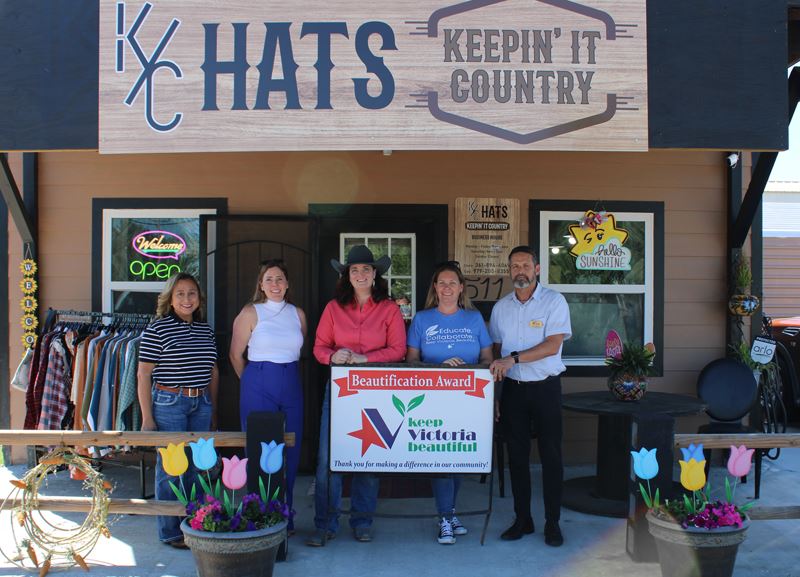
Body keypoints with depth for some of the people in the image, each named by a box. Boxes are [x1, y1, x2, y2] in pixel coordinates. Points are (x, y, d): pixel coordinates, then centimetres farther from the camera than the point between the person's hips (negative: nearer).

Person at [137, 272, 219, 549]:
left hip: (201, 404, 6)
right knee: (170, 469, 1)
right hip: (169, 403, -5)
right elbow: (143, 375, -8)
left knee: (195, 468, 11)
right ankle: (170, 532, 13)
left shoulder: (206, 330, 12)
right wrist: (147, 417, -11)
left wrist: (213, 411, 17)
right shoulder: (157, 329, -6)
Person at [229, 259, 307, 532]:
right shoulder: (251, 313, -3)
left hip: (291, 386, 4)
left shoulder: (298, 314, 9)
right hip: (258, 387, -4)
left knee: (290, 453, 8)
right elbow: (236, 355, 2)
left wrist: (288, 374, 13)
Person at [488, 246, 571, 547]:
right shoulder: (501, 307, 8)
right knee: (517, 455, 8)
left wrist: (513, 358, -22)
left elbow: (553, 344, -15)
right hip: (512, 387, 4)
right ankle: (522, 519, 19)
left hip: (545, 386, -4)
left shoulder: (554, 301, -6)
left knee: (551, 454, 1)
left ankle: (552, 522, 11)